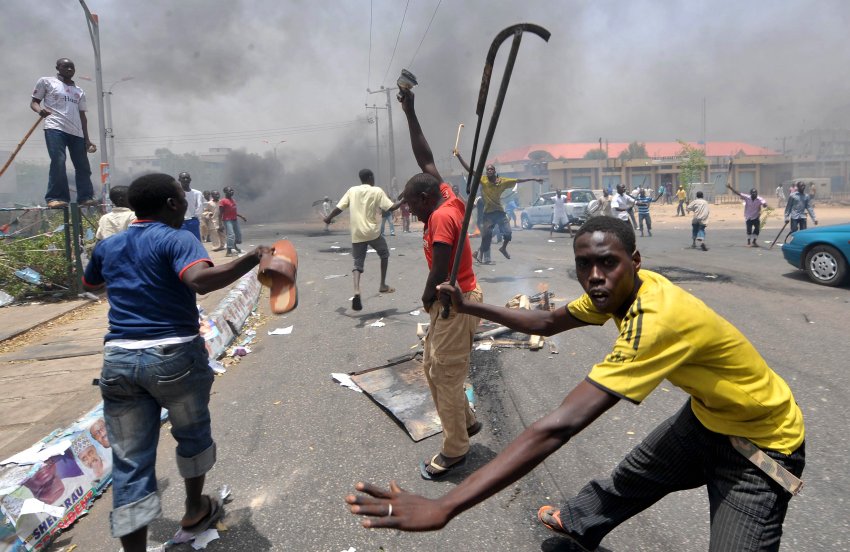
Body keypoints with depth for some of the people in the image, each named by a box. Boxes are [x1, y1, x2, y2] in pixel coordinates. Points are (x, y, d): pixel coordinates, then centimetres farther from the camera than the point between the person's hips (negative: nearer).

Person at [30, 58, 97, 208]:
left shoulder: (79, 91, 24)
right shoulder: (46, 81, 12)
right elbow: (34, 102, 10)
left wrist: (87, 139, 14)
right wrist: (40, 110, -16)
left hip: (77, 132, 5)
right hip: (55, 128, -5)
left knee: (83, 165, 2)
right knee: (58, 162, -17)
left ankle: (85, 197, 7)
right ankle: (56, 198, -15)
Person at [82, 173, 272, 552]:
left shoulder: (107, 247, 11)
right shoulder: (177, 240, -9)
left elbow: (89, 284, 32)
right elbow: (201, 280, -31)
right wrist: (254, 259, -26)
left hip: (118, 360, 5)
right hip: (174, 356, -4)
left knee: (130, 462, 9)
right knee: (192, 434, 21)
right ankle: (195, 511, 41)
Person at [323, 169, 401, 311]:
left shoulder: (352, 190, 7)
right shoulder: (377, 191, -1)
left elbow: (339, 207, 6)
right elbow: (390, 208, -6)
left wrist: (329, 218, 22)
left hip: (357, 234, 3)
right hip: (372, 232, -2)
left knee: (358, 264, 6)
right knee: (384, 255, 23)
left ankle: (356, 292, -17)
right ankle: (383, 285, 22)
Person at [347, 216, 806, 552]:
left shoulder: (658, 318, -41)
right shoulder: (617, 292, -13)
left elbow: (558, 427, -49)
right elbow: (547, 322, 2)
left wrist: (443, 508, -50)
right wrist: (469, 307, -3)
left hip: (764, 441, -8)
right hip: (706, 415, 8)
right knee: (633, 475, 24)